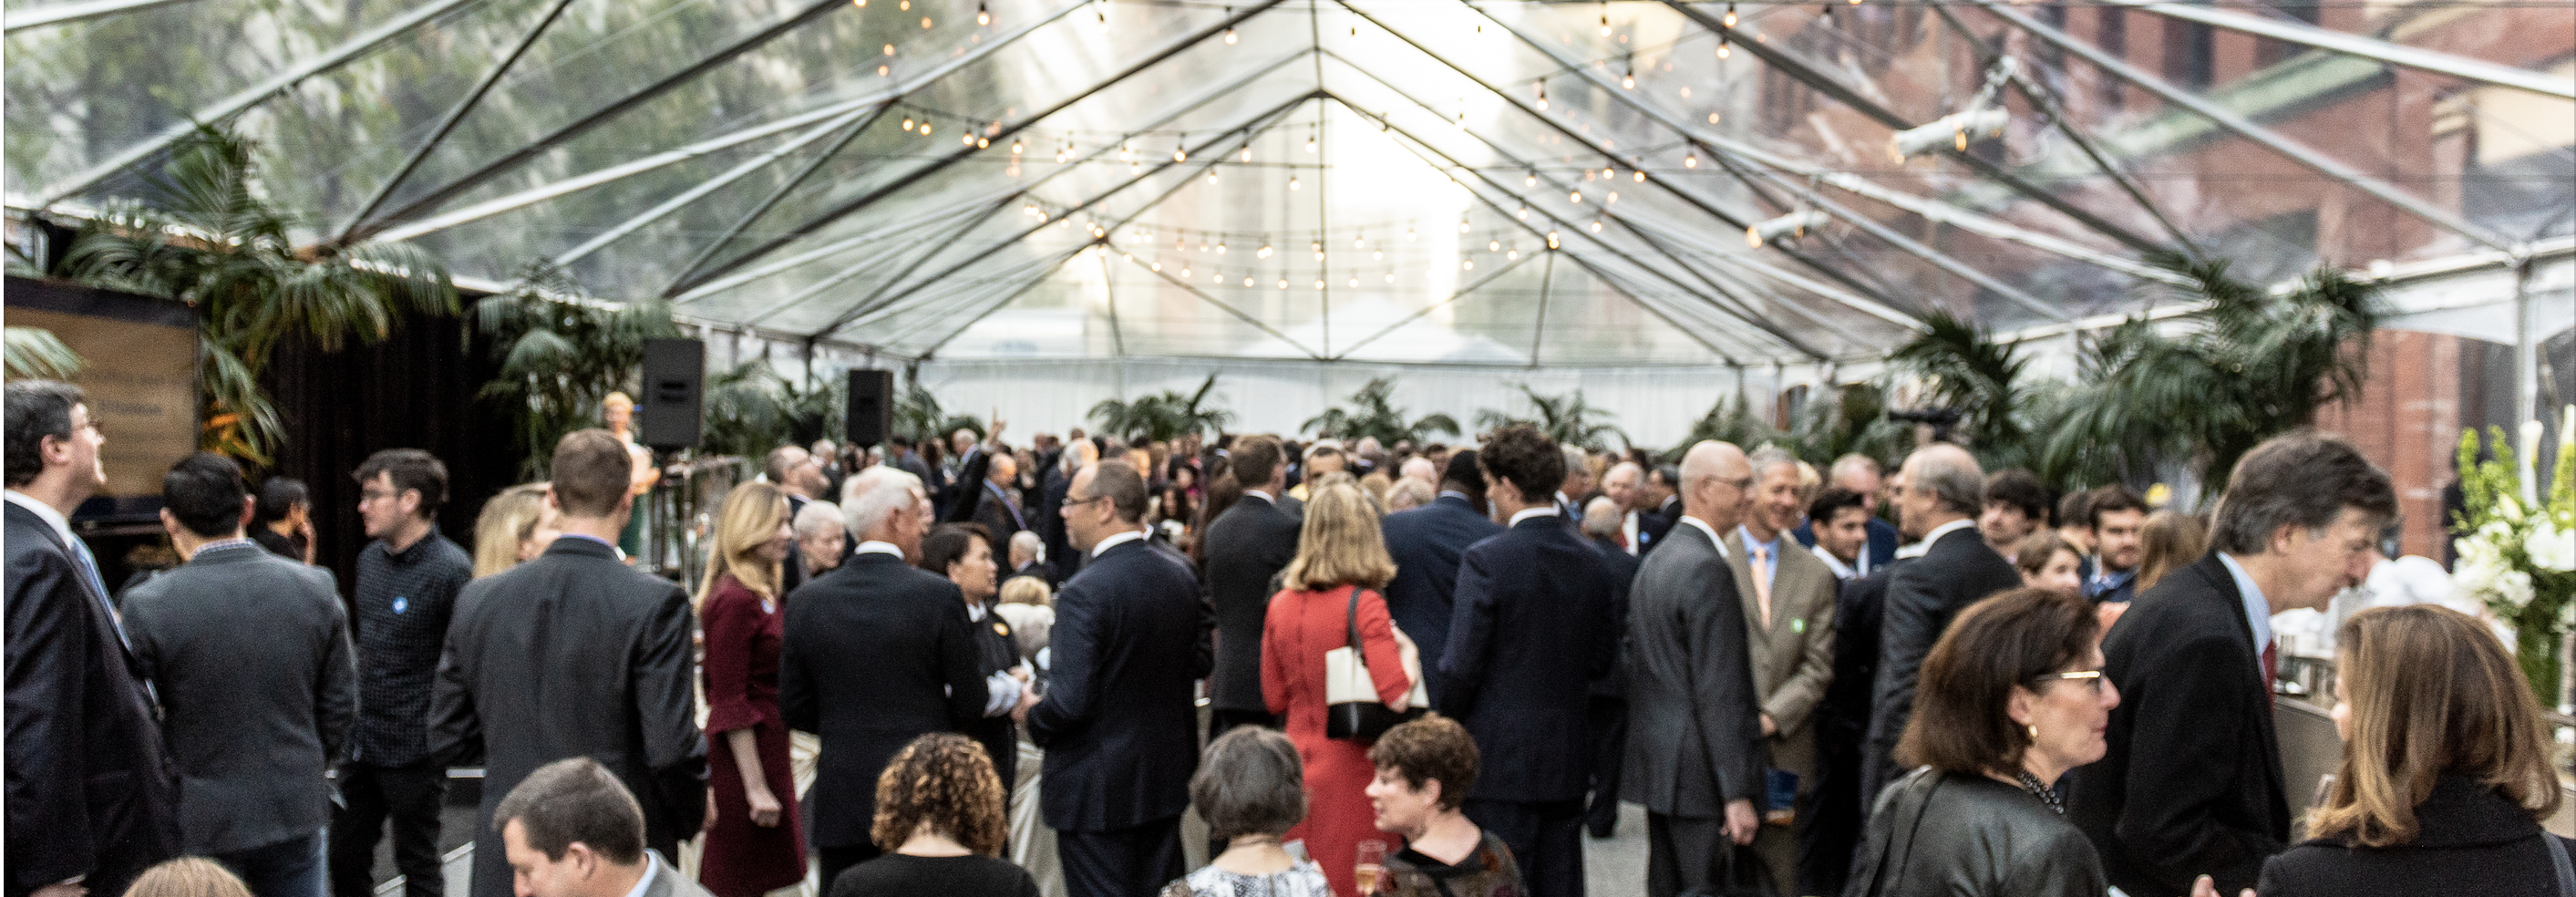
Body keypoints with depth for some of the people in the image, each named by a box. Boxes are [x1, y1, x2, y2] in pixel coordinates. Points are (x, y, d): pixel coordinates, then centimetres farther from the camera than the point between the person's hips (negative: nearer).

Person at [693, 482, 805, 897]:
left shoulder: (766, 596, 12)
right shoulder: (735, 601, -17)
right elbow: (730, 705, -18)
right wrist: (756, 788, -19)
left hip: (768, 751, 9)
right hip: (745, 757, -9)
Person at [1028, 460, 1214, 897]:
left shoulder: (1084, 592, -21)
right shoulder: (1180, 573, 2)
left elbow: (1069, 702, -24)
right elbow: (1201, 659, 12)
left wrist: (1032, 718, -4)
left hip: (1097, 794, -7)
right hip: (1166, 777, 8)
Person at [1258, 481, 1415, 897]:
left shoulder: (1281, 604, 2)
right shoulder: (1363, 604, -14)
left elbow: (1275, 699, 10)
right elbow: (1397, 695, -22)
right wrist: (1407, 650, -5)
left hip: (1297, 767, 5)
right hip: (1352, 769, -5)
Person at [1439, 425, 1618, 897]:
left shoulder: (1486, 560, -15)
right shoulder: (1593, 563, 3)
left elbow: (1462, 666, -14)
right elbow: (1604, 660, 9)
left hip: (1500, 759, -6)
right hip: (1569, 761, 6)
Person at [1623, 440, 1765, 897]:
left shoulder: (1655, 561, 14)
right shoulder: (1708, 569, -17)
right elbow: (1719, 693, -20)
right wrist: (1738, 794, -19)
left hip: (1657, 765, 10)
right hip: (1699, 773, -10)